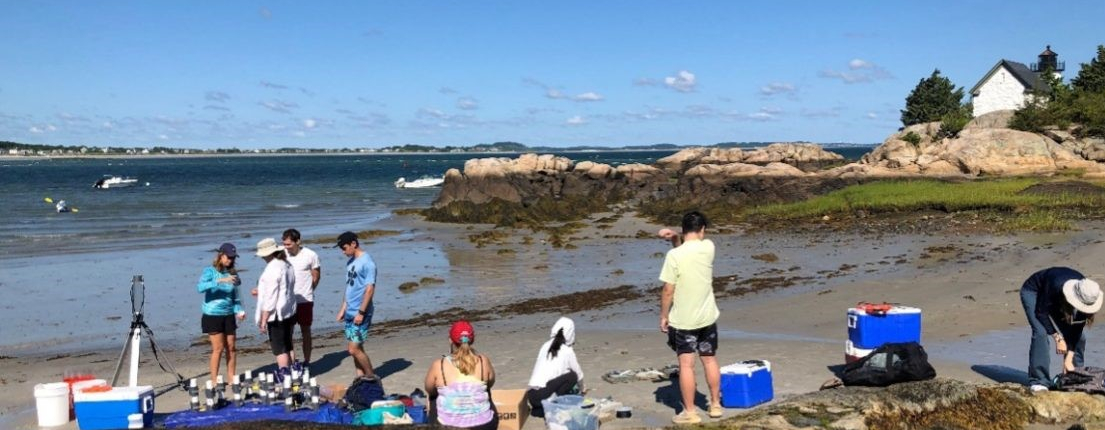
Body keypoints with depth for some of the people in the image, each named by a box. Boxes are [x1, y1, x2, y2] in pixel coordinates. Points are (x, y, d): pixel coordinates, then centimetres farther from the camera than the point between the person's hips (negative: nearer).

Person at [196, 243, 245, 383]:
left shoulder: (232, 273, 6)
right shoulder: (210, 271, -5)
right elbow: (200, 287, -24)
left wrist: (239, 311, -4)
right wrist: (220, 281, -31)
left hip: (229, 315, 4)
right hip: (212, 315, -4)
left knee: (231, 348, 5)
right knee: (218, 348, -5)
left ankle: (232, 379, 15)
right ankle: (214, 381, 4)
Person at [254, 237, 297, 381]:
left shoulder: (272, 269, -19)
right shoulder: (287, 265, 7)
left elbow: (270, 298, -20)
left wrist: (263, 320, -15)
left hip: (276, 315, -9)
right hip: (289, 312, 9)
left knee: (279, 348, -2)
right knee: (287, 346, 18)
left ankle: (285, 376, -2)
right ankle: (291, 373, 24)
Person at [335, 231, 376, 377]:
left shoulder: (367, 262, -14)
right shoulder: (350, 262, 12)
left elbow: (370, 289, -18)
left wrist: (361, 312, -20)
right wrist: (343, 309, 17)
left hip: (360, 314, -8)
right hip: (350, 313, 8)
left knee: (354, 349, -9)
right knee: (352, 348, 10)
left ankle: (372, 378, 7)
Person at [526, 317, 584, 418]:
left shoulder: (546, 346, 16)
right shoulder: (567, 351, 1)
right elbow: (578, 374, 15)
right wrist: (581, 389, 36)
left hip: (531, 395, 7)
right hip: (542, 395, -7)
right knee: (572, 375, 1)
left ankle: (539, 409, 9)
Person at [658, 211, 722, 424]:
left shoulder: (674, 255, -17)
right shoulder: (708, 247, -5)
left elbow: (668, 290, -15)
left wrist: (663, 316, -3)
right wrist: (674, 238, -1)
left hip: (682, 320, -4)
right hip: (707, 317, 4)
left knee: (686, 364, 2)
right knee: (710, 360, 16)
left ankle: (690, 412, 8)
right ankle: (715, 405, 27)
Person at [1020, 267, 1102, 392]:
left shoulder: (1085, 296, -27)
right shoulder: (1056, 285, -42)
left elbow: (1077, 326, -19)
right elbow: (1042, 312, -28)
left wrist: (1069, 359, -19)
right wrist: (1058, 338, -28)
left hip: (1057, 300, 5)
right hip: (1033, 292, -5)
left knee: (1078, 336, -6)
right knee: (1040, 332, -24)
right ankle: (1038, 381, -19)